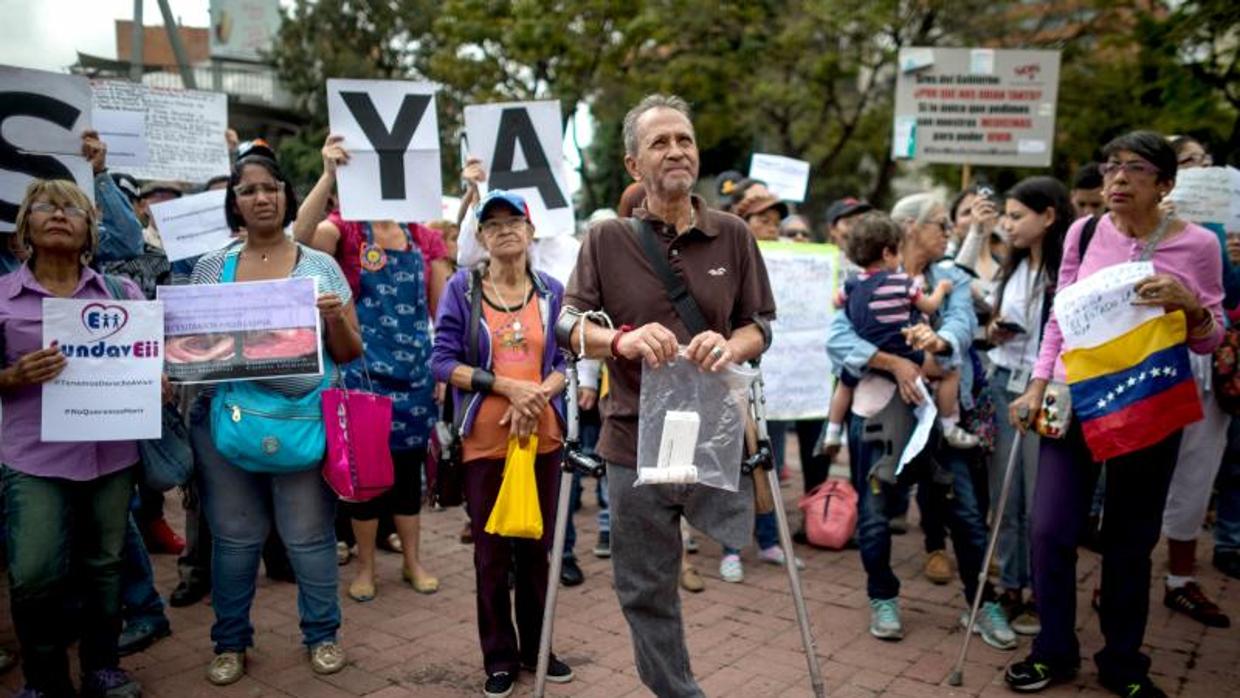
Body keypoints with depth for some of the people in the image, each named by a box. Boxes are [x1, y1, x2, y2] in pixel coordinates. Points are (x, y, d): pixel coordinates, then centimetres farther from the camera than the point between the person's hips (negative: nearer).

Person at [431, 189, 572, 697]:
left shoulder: (551, 291, 6)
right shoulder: (461, 287, -1)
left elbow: (565, 363, 4)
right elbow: (442, 362, -6)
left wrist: (537, 395, -15)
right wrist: (506, 386, -16)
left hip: (541, 436, 2)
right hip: (484, 440, -2)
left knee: (537, 546, 12)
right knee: (491, 552, 7)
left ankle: (536, 648, 28)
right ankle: (500, 657, 22)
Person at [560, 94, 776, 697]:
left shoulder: (733, 235, 3)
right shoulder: (607, 239, -1)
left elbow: (761, 324, 6)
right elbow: (570, 325, -3)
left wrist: (731, 346, -17)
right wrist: (623, 339, -23)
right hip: (636, 444, 0)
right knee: (644, 591, 10)